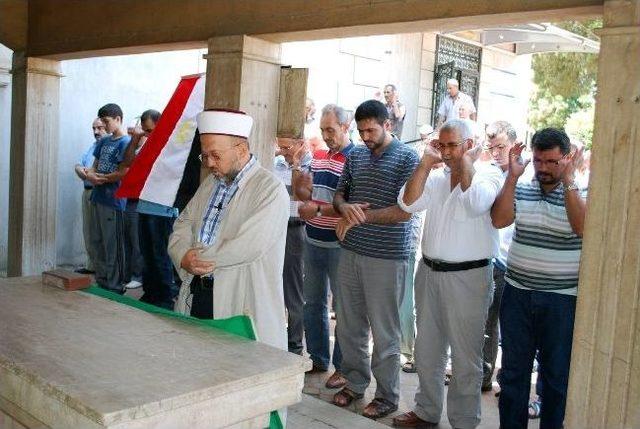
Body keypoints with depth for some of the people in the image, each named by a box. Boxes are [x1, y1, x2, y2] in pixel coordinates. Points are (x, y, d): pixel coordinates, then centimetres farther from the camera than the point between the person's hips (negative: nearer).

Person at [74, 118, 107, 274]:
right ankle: (91, 265, 19)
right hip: (87, 191, 9)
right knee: (88, 230, 12)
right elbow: (78, 165, 18)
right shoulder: (92, 146, 20)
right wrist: (81, 171, -5)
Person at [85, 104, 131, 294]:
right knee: (97, 241, 15)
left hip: (114, 200, -8)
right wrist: (90, 174, -4)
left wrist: (101, 178, -7)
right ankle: (100, 278, 26)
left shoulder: (126, 142, -10)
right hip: (99, 197, 8)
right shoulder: (104, 141, 14)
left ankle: (115, 284, 8)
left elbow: (124, 173, -18)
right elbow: (95, 166, 19)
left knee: (112, 244, -1)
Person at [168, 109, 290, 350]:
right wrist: (184, 258, -7)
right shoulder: (210, 183, 15)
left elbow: (248, 246, -22)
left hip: (242, 304, -6)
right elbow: (183, 225, 15)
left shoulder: (270, 189, -11)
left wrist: (197, 258, -12)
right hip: (195, 294, 7)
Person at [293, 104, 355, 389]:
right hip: (313, 241, 7)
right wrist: (297, 174, -4)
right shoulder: (317, 157, 9)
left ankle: (343, 367, 16)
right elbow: (306, 193, 15)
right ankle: (317, 358, 31)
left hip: (338, 245, -7)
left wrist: (318, 209, -27)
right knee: (313, 302, 16)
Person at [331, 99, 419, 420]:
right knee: (349, 324, 14)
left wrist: (360, 217, -17)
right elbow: (339, 195, 14)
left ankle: (387, 397, 19)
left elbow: (405, 211, -16)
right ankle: (355, 382, 32)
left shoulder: (407, 158, -8)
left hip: (387, 257, -6)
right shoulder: (355, 155, 10)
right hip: (351, 252, 6)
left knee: (384, 331, 4)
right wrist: (345, 207, -10)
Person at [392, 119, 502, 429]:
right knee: (426, 350, 17)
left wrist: (466, 162, -13)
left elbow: (476, 202, -26)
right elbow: (408, 203, -5)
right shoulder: (435, 177, 8)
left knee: (465, 357, 5)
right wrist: (426, 163, -5)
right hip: (429, 272, 6)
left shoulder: (488, 175, -5)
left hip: (467, 277, -5)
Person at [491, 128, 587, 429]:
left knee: (557, 375, 10)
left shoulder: (581, 193, -3)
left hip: (561, 299, -2)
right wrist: (512, 176, -15)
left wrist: (568, 180, -24)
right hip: (517, 293, 3)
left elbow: (582, 227, -22)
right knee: (513, 370, 14)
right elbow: (499, 220, -12)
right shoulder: (521, 189, 4)